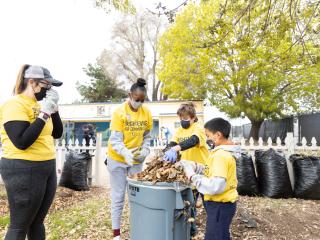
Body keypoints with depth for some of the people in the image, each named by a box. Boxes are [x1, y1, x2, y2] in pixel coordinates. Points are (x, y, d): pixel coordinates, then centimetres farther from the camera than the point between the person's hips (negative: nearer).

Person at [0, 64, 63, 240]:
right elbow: (22, 142, -23)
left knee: (37, 222, 18)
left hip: (48, 168, 8)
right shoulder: (15, 105, -13)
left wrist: (53, 109, -1)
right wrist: (44, 114, -20)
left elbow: (57, 134, 11)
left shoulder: (39, 104, 11)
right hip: (23, 171, -8)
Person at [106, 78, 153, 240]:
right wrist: (125, 153, -35)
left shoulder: (147, 112, -3)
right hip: (117, 159, -3)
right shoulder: (119, 112, -15)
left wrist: (145, 150, -10)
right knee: (118, 196, 5)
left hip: (137, 160, 3)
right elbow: (115, 140, -18)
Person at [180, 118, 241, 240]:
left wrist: (192, 176, -21)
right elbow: (215, 173, 14)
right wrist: (194, 166, 4)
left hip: (220, 205, -9)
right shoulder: (226, 152, 7)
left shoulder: (221, 155, -25)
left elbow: (215, 186, -30)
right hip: (223, 203, 9)